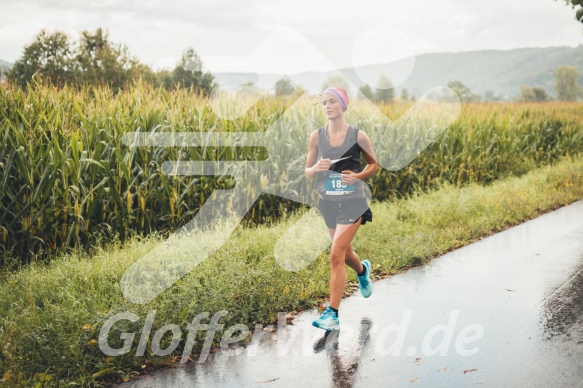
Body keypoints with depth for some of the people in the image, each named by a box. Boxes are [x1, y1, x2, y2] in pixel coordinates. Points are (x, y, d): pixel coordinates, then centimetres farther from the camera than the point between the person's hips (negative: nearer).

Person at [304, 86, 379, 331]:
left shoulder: (358, 136, -8)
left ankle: (332, 314, -6)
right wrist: (317, 168, -18)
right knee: (345, 254, 21)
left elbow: (373, 164, 6)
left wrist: (358, 176, -14)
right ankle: (363, 270, 58)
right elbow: (308, 171, 5)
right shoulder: (317, 136, 0)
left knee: (336, 256, -13)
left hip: (352, 202, -4)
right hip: (328, 202, 4)